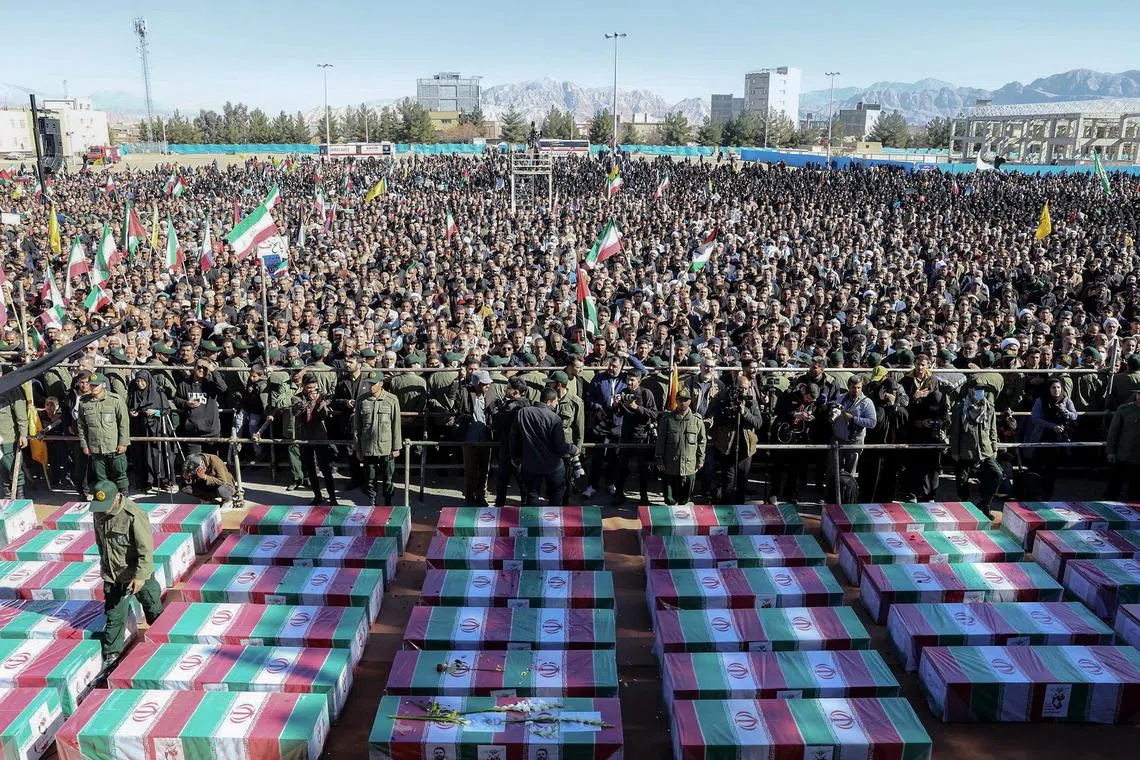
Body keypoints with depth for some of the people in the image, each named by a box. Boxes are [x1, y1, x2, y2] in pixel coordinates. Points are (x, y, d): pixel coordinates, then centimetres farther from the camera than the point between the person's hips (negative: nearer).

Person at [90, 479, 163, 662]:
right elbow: (100, 542, 13)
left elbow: (146, 549, -24)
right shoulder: (98, 513, -4)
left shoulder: (134, 515, -26)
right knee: (114, 616, 8)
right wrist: (105, 567, 19)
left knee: (153, 609, 15)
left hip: (138, 575, -4)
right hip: (112, 576, 5)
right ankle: (111, 654, 21)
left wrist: (140, 576, -27)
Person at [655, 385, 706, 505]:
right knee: (670, 498, 7)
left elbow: (702, 441, 8)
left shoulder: (697, 420, 1)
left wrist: (700, 459, 5)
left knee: (685, 498, 11)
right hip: (670, 466, 0)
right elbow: (661, 441, 2)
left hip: (689, 466, 1)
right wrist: (659, 460, 0)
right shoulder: (667, 418, 0)